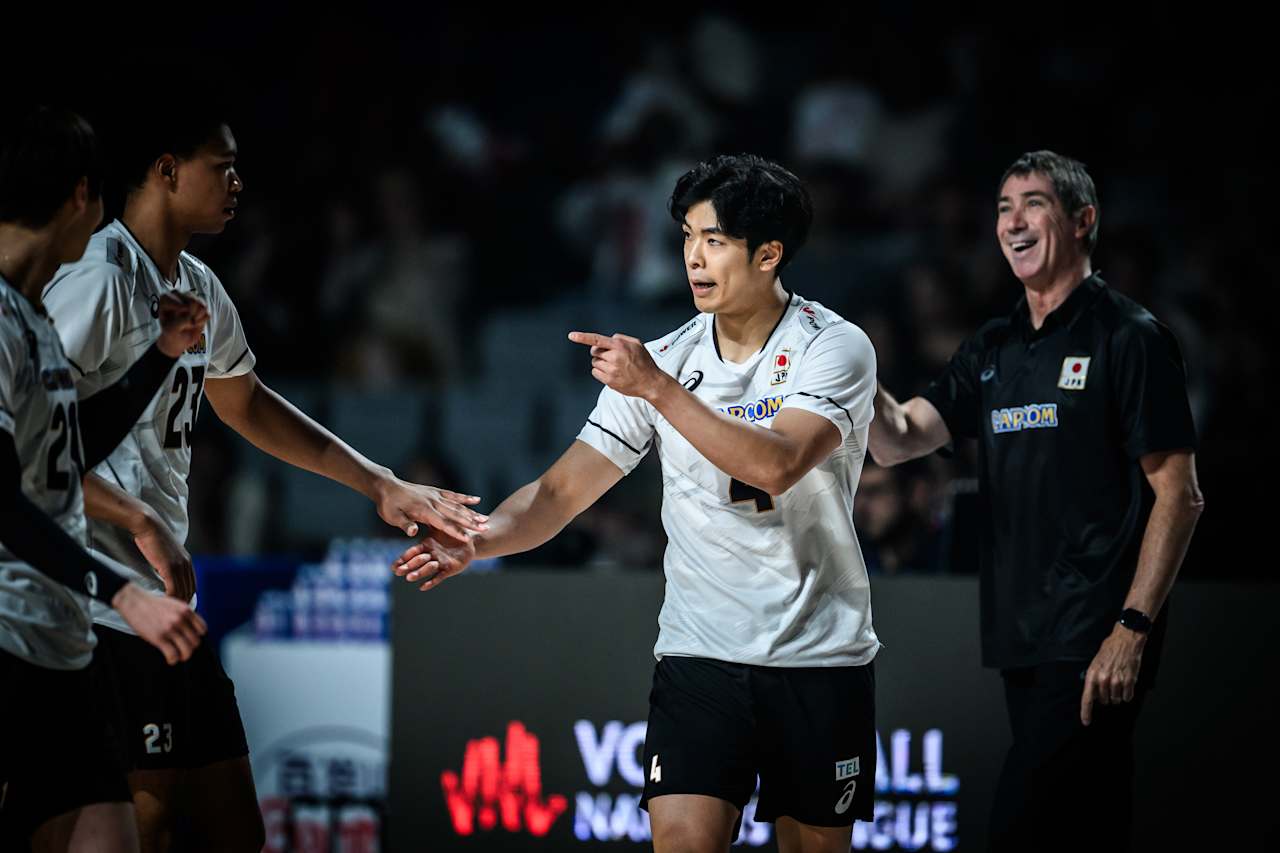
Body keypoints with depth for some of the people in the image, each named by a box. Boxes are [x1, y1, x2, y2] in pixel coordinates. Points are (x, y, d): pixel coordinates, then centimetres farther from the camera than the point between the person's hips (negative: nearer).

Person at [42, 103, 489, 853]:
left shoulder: (198, 290, 16)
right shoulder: (99, 278, -14)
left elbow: (247, 405, 32)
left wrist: (381, 484, 28)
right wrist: (140, 521, -22)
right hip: (108, 615, -10)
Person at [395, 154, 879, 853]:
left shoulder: (836, 347, -8)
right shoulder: (659, 361, 3)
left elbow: (775, 466, -25)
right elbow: (562, 490, 1)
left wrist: (656, 388, -26)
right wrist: (480, 538, -18)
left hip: (820, 659, -2)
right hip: (699, 656, 2)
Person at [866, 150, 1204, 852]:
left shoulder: (1130, 338, -5)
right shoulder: (993, 349, 16)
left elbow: (1178, 497, -9)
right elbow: (897, 441, 11)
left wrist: (1133, 630, -16)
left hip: (1093, 644, -7)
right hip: (1020, 638, 7)